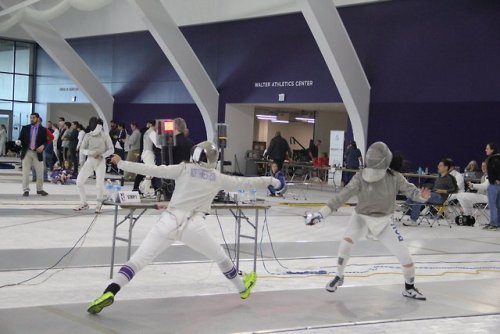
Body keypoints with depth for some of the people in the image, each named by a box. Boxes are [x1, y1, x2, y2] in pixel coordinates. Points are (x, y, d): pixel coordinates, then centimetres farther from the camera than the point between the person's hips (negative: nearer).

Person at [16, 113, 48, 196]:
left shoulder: (43, 130, 2)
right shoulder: (25, 128, 5)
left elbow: (45, 141, 4)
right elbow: (21, 138, 5)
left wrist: (42, 146, -17)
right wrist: (19, 142, -17)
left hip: (37, 153, 0)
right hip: (26, 152, 0)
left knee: (40, 172, 4)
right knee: (25, 172, 0)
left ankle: (39, 189, 18)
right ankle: (26, 190, 7)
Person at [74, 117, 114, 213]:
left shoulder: (105, 136, -6)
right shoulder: (88, 136, 2)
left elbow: (111, 150, -4)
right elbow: (82, 149, 3)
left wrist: (102, 155, -20)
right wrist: (91, 153, -17)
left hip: (101, 162, -3)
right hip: (90, 161, 3)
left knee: (99, 185, -8)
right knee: (79, 182, -5)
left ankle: (99, 205, 15)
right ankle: (84, 204, 10)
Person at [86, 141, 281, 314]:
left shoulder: (184, 169, 8)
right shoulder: (218, 177, 12)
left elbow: (153, 170, 0)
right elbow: (245, 182, 20)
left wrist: (121, 164, 5)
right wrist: (270, 180, 36)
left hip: (169, 222, 0)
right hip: (193, 227, 1)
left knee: (136, 261, -4)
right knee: (220, 258, 26)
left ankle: (109, 293, -25)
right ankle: (242, 288, 45)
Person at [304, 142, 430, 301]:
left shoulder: (394, 177, -16)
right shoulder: (360, 178, -21)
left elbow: (411, 191, -19)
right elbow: (342, 196, -26)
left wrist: (422, 195, -44)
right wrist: (321, 213, -34)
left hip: (384, 222, 1)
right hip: (361, 218, -1)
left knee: (405, 257, -3)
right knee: (346, 242, -30)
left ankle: (409, 288, 26)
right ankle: (339, 277, -6)